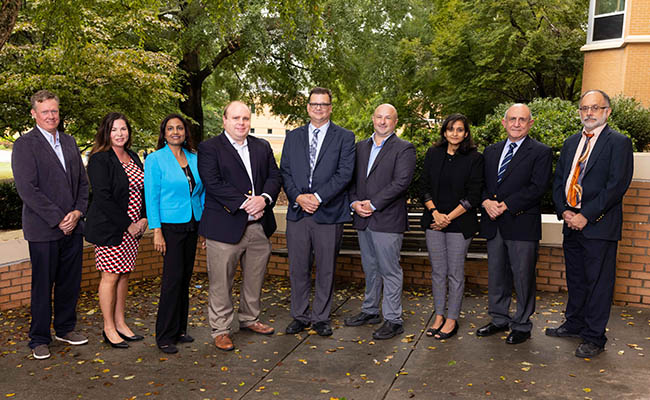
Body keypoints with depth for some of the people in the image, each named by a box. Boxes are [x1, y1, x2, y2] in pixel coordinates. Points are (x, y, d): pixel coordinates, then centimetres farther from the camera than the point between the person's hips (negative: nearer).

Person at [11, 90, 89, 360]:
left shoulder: (69, 142, 13)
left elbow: (82, 181, 13)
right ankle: (39, 339, 18)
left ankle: (65, 329, 29)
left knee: (70, 282, 13)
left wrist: (78, 211, -3)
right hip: (43, 229, -5)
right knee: (42, 285, 4)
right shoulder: (24, 145, -6)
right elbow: (27, 189, -13)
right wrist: (58, 219, -14)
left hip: (72, 226, 5)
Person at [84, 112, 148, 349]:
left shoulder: (134, 158, 12)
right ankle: (109, 329, 11)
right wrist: (127, 225, -15)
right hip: (110, 229, -7)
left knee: (125, 274, 11)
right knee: (110, 276, 0)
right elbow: (103, 198, -17)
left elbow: (143, 190, 15)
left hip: (132, 228, 7)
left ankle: (120, 323, 22)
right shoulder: (99, 160, -10)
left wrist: (144, 218, 0)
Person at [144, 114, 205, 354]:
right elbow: (151, 197, -7)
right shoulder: (155, 159, -4)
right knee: (173, 278, -7)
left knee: (185, 277, 10)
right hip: (171, 226, -5)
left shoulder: (194, 158, 10)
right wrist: (156, 231, -13)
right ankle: (165, 336, 5)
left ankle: (179, 329, 22)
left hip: (192, 225, 5)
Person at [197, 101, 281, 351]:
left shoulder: (262, 147, 14)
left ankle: (249, 319, 36)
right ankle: (220, 330, 17)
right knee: (221, 282, 2)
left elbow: (275, 176, 8)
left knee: (255, 278, 16)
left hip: (259, 226, 5)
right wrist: (245, 203, -18)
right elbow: (213, 183, -13)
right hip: (225, 227, -5)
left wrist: (264, 198, -13)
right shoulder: (209, 148, -3)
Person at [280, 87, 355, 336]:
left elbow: (344, 173, -6)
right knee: (298, 269, 8)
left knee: (326, 269, 6)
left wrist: (318, 197, -14)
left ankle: (321, 317, 20)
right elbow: (285, 172, 8)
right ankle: (300, 316, 22)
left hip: (329, 213, -2)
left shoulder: (344, 137, 4)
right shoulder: (293, 137, 14)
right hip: (297, 213, 3)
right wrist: (297, 197, -9)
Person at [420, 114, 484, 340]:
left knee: (455, 273, 2)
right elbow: (425, 187, 7)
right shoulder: (433, 154, 7)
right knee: (437, 271, 9)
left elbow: (473, 196, -6)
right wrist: (435, 213, -7)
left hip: (459, 222, -3)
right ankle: (439, 316, 21)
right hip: (434, 220, 3)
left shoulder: (474, 158, -3)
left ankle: (452, 320, 13)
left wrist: (449, 217, -11)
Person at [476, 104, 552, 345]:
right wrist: (486, 201, -9)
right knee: (496, 274, 13)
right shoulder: (491, 151, 15)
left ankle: (522, 325, 17)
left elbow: (537, 187, -12)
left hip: (522, 224, -5)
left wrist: (506, 205, -17)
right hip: (493, 224, 5)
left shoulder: (540, 152, -2)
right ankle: (499, 319, 28)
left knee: (523, 277, 3)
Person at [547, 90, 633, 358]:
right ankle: (574, 324, 34)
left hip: (599, 225, -6)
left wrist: (586, 216, -17)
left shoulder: (619, 143, -6)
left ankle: (594, 338, 13)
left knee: (598, 282, 2)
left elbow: (617, 185, -15)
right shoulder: (571, 143, 15)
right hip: (571, 224, 6)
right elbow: (558, 181, 13)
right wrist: (564, 211, -3)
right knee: (575, 280, 18)